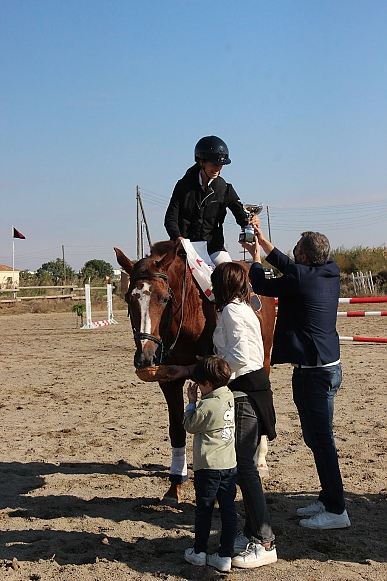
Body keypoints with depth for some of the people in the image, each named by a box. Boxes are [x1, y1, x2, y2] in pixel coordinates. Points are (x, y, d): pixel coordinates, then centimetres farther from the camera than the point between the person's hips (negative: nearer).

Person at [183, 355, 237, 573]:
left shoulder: (206, 406, -18)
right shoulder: (233, 399, 3)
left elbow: (190, 426, -4)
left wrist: (191, 402, 5)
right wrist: (198, 402, 15)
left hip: (208, 466, -6)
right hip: (231, 465, 6)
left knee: (204, 510, 8)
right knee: (229, 509, 7)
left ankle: (199, 552, 21)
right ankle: (225, 556, 11)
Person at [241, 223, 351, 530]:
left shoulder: (300, 279, -17)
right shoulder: (331, 273, 6)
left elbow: (262, 285, -2)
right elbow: (291, 269, 22)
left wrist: (255, 259, 17)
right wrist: (264, 244, 25)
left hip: (313, 372, -9)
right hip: (330, 366, 9)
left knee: (321, 438, -3)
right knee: (317, 436, 18)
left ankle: (336, 510, 4)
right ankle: (328, 498, 28)